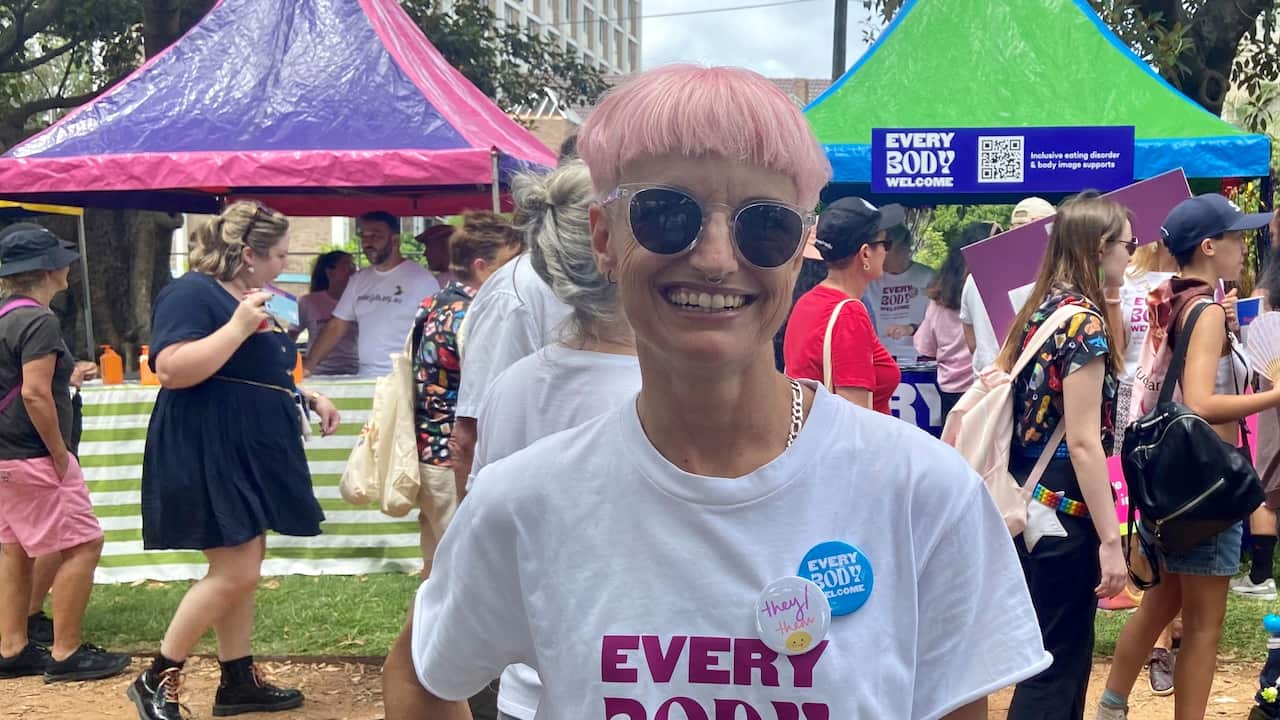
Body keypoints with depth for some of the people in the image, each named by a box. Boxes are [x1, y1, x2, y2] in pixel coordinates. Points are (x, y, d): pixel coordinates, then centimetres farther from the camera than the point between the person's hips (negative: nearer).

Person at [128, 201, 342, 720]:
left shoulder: (248, 297, 16)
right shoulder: (191, 293, -14)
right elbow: (171, 370, -25)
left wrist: (309, 398, 13)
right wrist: (239, 327, -25)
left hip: (250, 454, 10)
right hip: (210, 457, -10)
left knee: (243, 571, 12)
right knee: (234, 572, -11)